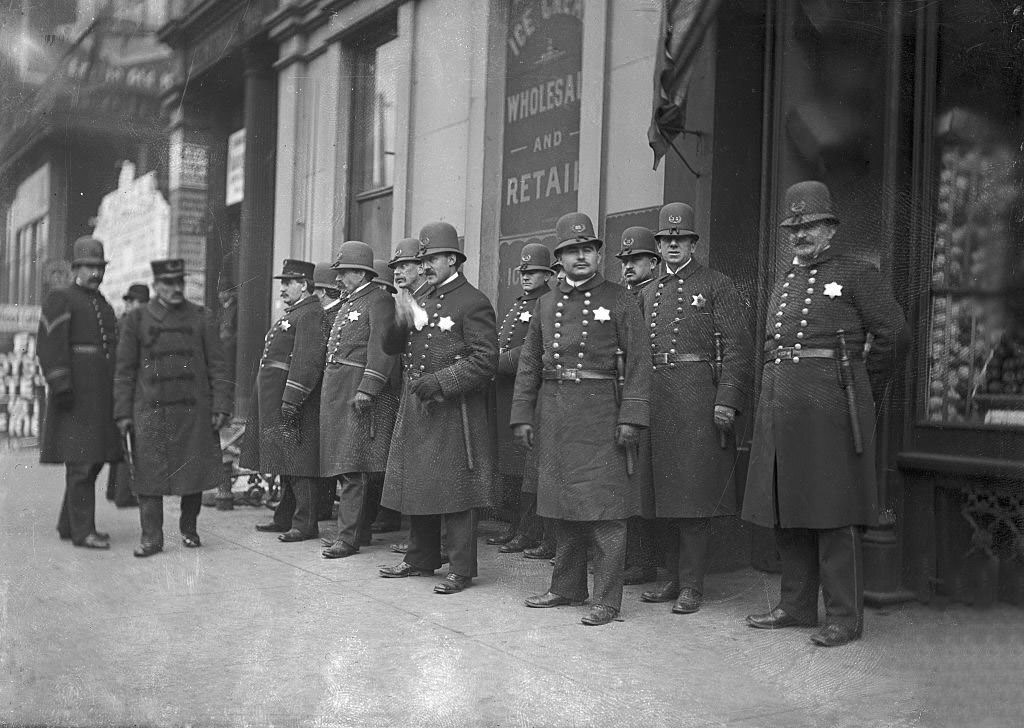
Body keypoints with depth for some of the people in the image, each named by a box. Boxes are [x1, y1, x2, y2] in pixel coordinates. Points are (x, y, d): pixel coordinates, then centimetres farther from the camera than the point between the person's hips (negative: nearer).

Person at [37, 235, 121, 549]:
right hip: (76, 395, -8)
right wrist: (61, 387, -22)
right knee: (81, 460, -8)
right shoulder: (60, 299, -5)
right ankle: (82, 530, -5)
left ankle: (68, 524, 20)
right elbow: (49, 345, -14)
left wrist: (118, 394, 20)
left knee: (94, 458, 10)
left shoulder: (104, 306, 20)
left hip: (102, 396, 8)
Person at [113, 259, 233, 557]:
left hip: (194, 410, 1)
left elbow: (217, 367, 6)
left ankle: (189, 529, 22)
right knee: (149, 474, -3)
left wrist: (221, 407, -2)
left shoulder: (203, 318, 8)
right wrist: (123, 413, 1)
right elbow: (124, 370, 7)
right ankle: (151, 537, 3)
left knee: (195, 472, 5)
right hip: (150, 410, 0)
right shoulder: (137, 319, 7)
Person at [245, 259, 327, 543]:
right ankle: (285, 518, 23)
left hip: (295, 398, -10)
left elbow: (308, 360, -21)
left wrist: (291, 400, -26)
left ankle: (306, 524, -5)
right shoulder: (292, 314, 22)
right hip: (274, 400, 10)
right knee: (285, 460, 15)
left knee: (298, 462, -8)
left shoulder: (311, 314, -12)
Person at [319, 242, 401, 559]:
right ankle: (352, 528, 19)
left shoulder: (379, 300, -7)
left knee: (353, 467, -10)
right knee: (343, 463, 11)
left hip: (359, 390, -9)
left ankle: (349, 538, -9)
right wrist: (330, 387, 20)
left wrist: (367, 389, -24)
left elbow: (381, 348, -17)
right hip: (335, 390, 9)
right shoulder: (348, 304, 22)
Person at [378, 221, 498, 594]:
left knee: (456, 491, -2)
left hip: (454, 412, -8)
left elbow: (485, 361, -15)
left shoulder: (473, 302, -9)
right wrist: (401, 321, -6)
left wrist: (440, 382, -20)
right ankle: (420, 558, 28)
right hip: (416, 409, 8)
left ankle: (461, 569, 6)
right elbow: (390, 347, 14)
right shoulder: (423, 300, 16)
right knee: (418, 486, 15)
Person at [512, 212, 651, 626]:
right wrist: (522, 416, 6)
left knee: (604, 507, -5)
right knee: (562, 503, 11)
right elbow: (529, 365, 14)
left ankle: (607, 600, 1)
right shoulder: (547, 305, 13)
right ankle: (567, 587, 24)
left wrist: (630, 418, -13)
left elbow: (637, 363, -5)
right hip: (553, 413, 5)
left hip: (601, 413, -5)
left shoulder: (619, 300, 0)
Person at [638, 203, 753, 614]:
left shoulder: (717, 286, 1)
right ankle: (674, 577, 18)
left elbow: (736, 348, -6)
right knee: (664, 491, 9)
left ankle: (692, 585, 1)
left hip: (698, 398, -6)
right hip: (656, 401, 6)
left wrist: (727, 401, -16)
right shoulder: (650, 293, 18)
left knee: (695, 490, -5)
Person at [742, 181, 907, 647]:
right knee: (786, 508, 9)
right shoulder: (783, 285, 20)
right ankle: (796, 605, 19)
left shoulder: (857, 275, 0)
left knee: (833, 512, -5)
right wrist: (773, 396, 14)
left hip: (831, 403, -7)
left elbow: (893, 334, -3)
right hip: (779, 405, 7)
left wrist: (862, 392, 3)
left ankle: (844, 617, 2)